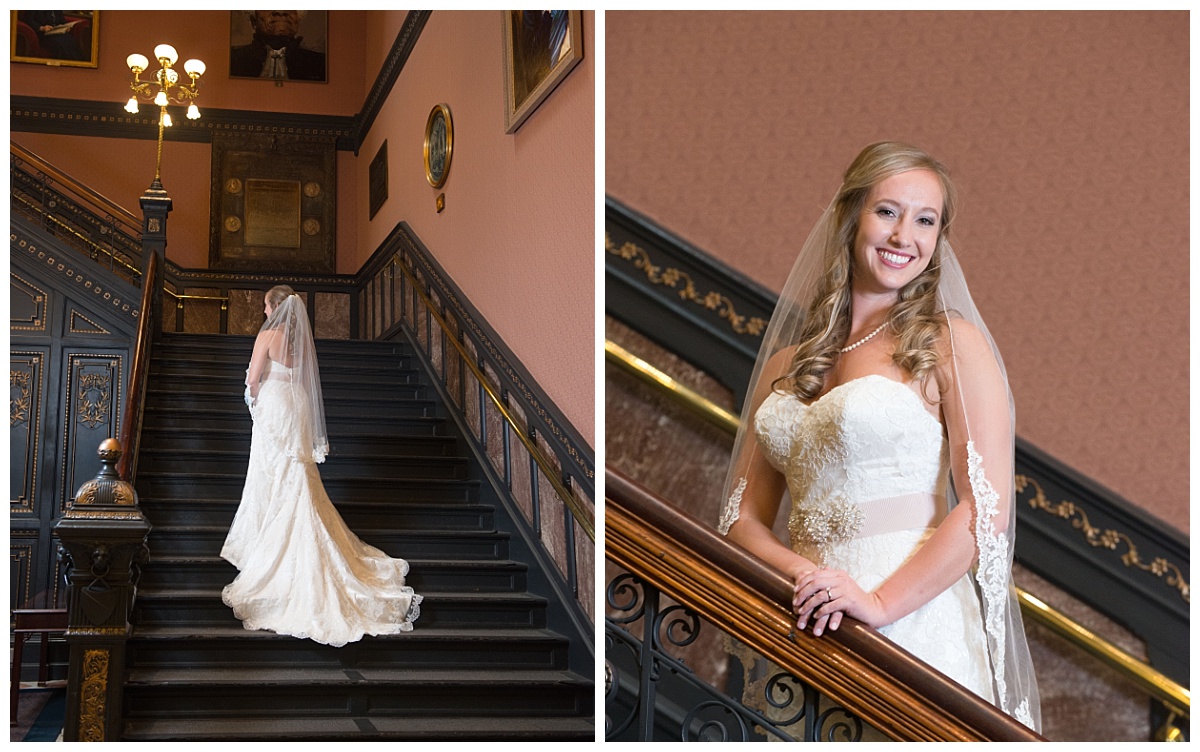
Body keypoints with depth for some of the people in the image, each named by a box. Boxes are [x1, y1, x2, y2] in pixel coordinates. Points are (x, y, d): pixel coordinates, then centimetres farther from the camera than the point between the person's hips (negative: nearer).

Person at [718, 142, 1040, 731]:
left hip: (914, 620, -4)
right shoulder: (787, 363, 13)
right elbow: (743, 516, 12)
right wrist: (800, 573, -8)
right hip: (807, 629, 4)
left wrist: (880, 602, -17)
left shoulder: (952, 342, 0)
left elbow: (988, 509, -8)